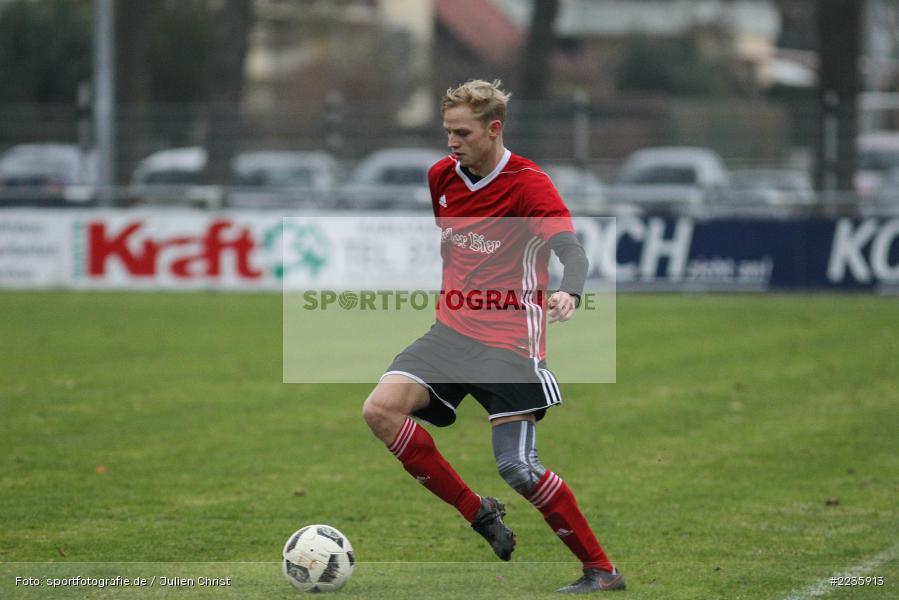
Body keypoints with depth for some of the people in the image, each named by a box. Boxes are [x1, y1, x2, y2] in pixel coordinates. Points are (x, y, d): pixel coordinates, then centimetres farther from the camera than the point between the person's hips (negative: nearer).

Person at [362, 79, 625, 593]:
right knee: (382, 408, -15)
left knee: (517, 467, -10)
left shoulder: (529, 184, -13)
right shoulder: (442, 176, 7)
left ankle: (602, 571, 6)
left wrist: (569, 292, -46)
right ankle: (477, 513, 0)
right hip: (453, 332, 6)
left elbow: (571, 248, -26)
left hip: (510, 344, -6)